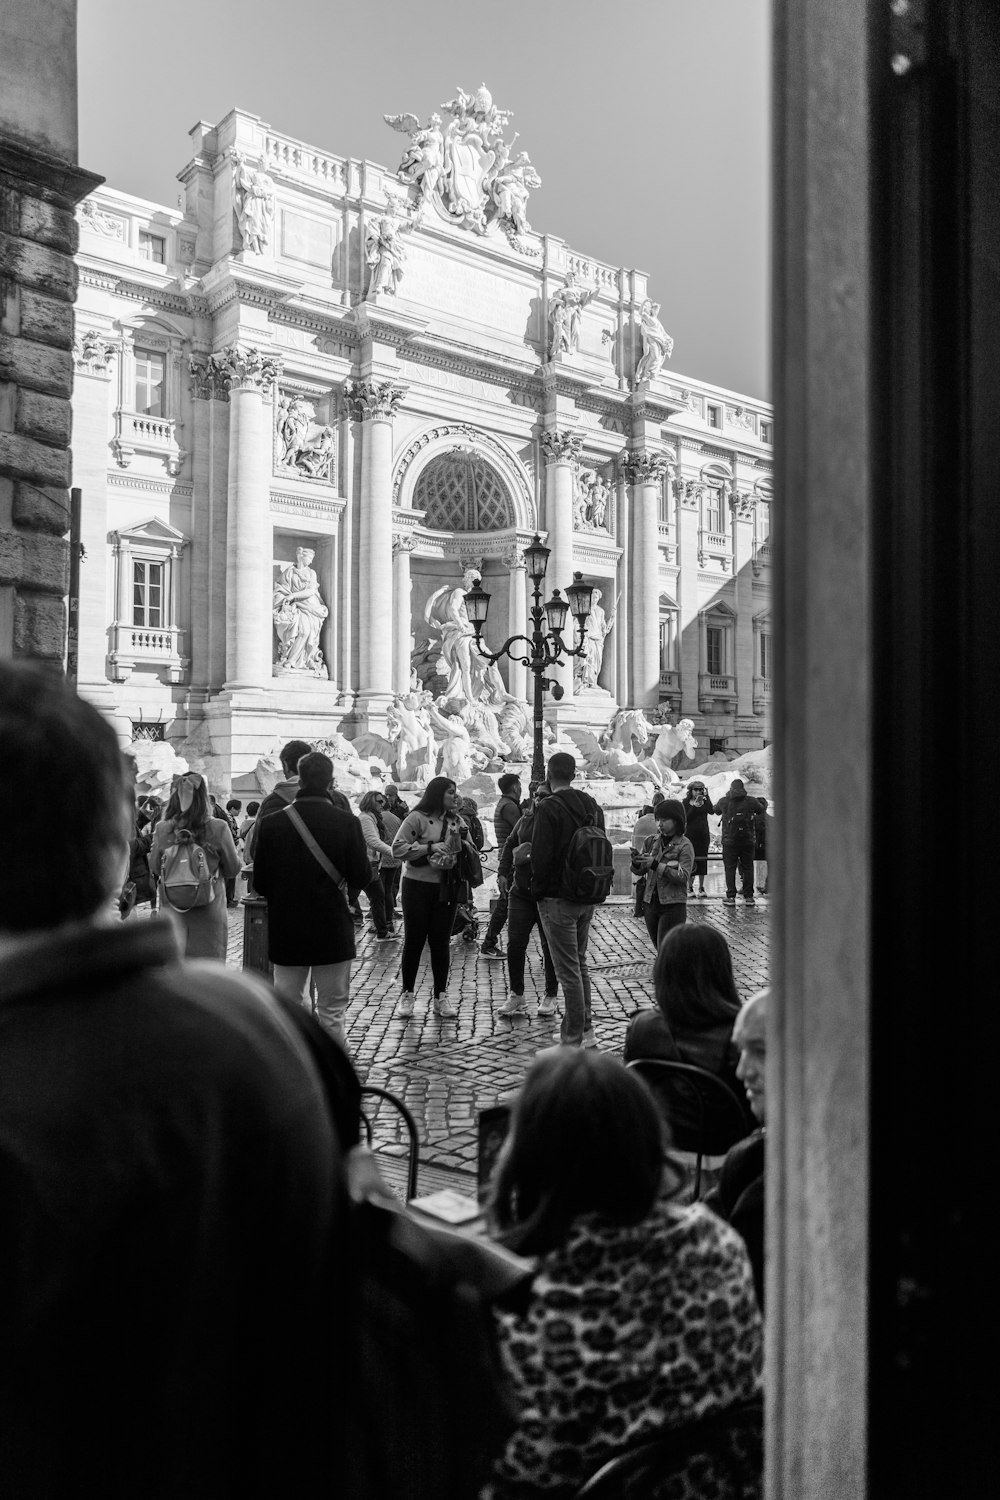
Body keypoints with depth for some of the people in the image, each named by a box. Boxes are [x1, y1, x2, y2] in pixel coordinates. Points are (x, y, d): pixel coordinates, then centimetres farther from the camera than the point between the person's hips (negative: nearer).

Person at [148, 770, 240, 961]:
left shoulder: (162, 829, -7)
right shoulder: (218, 828, -12)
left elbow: (154, 869, 4)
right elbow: (233, 868, -2)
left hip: (172, 908, 2)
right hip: (209, 909, -2)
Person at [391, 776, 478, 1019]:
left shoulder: (456, 820, 10)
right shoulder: (417, 818, -8)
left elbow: (472, 850, 16)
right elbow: (397, 848, -15)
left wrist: (461, 844, -6)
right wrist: (430, 847, -18)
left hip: (447, 887, 5)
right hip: (418, 886, -4)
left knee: (441, 941, 7)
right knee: (414, 940, 4)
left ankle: (441, 996, 14)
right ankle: (407, 994, 16)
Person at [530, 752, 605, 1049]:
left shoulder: (548, 808, -15)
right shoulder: (592, 806, 9)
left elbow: (541, 857, -18)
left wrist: (538, 891, -5)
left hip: (558, 899, -8)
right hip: (588, 898, 8)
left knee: (568, 970, -3)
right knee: (580, 963, 19)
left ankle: (573, 1041, 1)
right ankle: (585, 1030, 26)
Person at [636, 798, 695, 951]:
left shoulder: (684, 846, -8)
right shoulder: (651, 841, 6)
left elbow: (683, 877, -18)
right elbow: (641, 871, 10)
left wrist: (656, 865, -23)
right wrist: (637, 862, -13)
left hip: (673, 905, -5)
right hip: (650, 903, 5)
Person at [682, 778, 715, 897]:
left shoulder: (705, 802, 6)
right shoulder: (686, 802, 2)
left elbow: (712, 812, -12)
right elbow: (685, 818, -8)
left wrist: (707, 797, -14)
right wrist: (694, 806, -16)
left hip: (703, 834, 2)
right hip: (690, 834, -2)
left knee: (702, 860, 3)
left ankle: (701, 887, 9)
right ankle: (690, 887, 3)